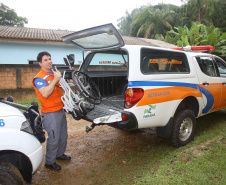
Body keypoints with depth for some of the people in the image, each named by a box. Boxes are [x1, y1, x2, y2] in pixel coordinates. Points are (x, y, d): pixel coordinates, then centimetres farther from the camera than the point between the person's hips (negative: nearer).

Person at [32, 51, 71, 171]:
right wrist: (55, 79, -26)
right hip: (50, 113, -8)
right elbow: (45, 94, -28)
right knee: (53, 138, -1)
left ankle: (60, 154, 41)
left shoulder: (54, 74, 12)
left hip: (60, 110, 9)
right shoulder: (39, 78, -13)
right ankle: (49, 162, 18)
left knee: (63, 136, 20)